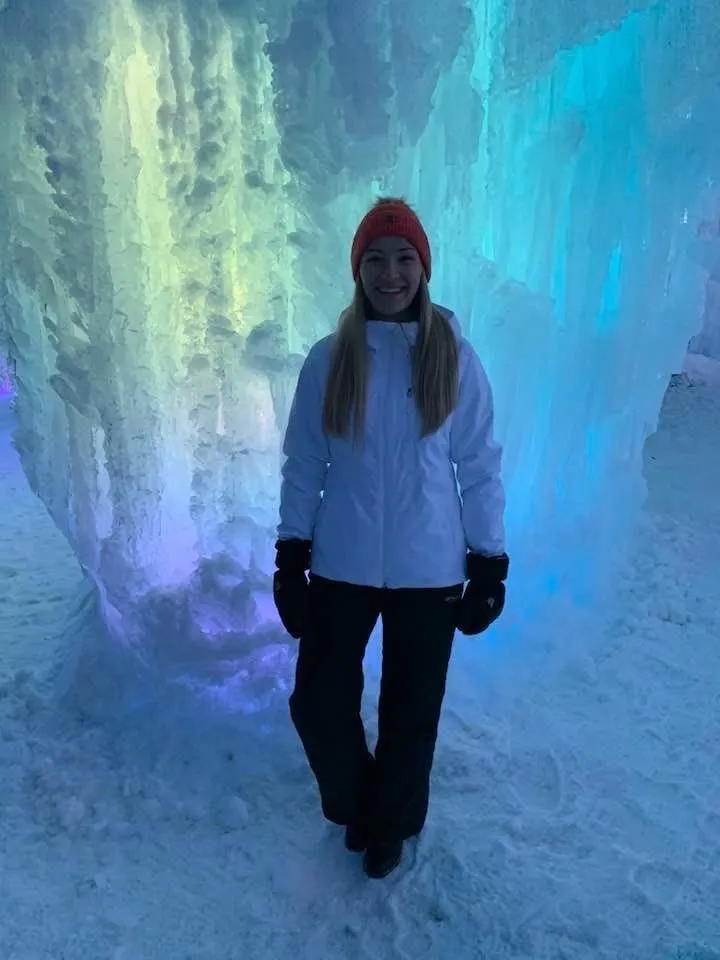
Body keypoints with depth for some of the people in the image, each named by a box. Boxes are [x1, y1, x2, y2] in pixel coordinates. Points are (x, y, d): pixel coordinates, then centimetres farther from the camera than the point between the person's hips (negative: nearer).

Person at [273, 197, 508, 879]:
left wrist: (490, 566, 0)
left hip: (429, 572, 0)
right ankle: (354, 807, 40)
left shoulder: (456, 359, -5)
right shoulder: (329, 359, -3)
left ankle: (391, 825, 42)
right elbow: (303, 466, 1)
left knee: (411, 713, 13)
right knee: (317, 703, 7)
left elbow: (480, 469, -1)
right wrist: (291, 558, 0)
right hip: (341, 568, 1)